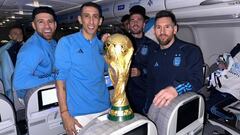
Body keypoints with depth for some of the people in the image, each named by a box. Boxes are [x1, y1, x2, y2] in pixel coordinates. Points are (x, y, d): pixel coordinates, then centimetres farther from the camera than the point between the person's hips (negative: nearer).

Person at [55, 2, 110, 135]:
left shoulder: (102, 45, 5)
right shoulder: (66, 42, -6)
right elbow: (60, 80, -9)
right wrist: (65, 114, -12)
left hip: (105, 109, 4)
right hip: (79, 113, -4)